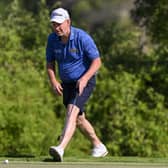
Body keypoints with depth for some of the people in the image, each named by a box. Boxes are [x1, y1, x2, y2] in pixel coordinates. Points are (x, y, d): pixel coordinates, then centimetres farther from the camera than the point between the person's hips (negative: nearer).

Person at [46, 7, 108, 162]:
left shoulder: (82, 37, -20)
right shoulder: (52, 39, -4)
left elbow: (97, 61, -17)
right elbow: (50, 63, 6)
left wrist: (85, 78, -31)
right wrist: (53, 81, -12)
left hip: (84, 82, -7)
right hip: (67, 84, 7)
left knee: (72, 110, -27)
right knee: (79, 119, 16)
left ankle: (60, 149, -43)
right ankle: (99, 147, 36)